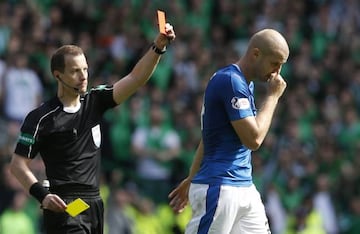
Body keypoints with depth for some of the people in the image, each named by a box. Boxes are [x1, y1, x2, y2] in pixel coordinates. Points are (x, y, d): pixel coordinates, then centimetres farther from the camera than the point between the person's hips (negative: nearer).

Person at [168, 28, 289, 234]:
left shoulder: (245, 84, 17)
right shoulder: (231, 82, -14)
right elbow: (253, 139, -18)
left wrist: (192, 179, 27)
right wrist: (273, 96, -8)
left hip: (244, 187, 10)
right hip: (220, 190, -10)